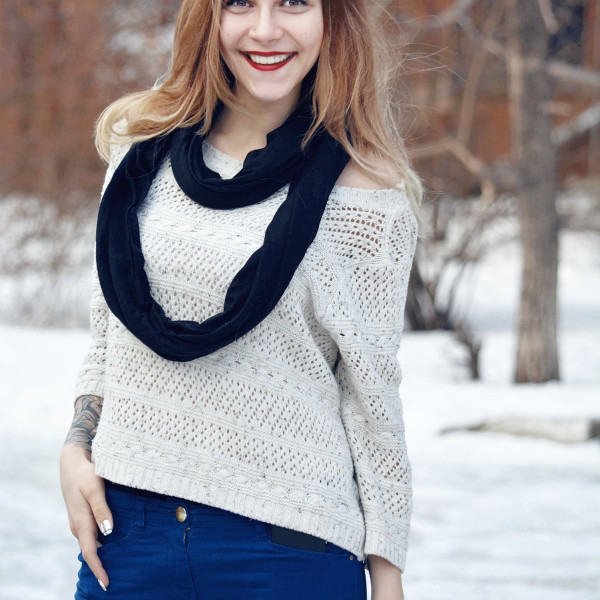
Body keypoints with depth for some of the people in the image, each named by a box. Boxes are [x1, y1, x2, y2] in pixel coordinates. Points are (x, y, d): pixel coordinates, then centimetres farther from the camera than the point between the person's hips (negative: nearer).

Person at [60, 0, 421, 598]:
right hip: (124, 529, 4)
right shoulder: (143, 147, 6)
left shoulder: (367, 196, -5)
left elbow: (372, 394, -2)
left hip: (286, 547, -3)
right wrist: (77, 447, 3)